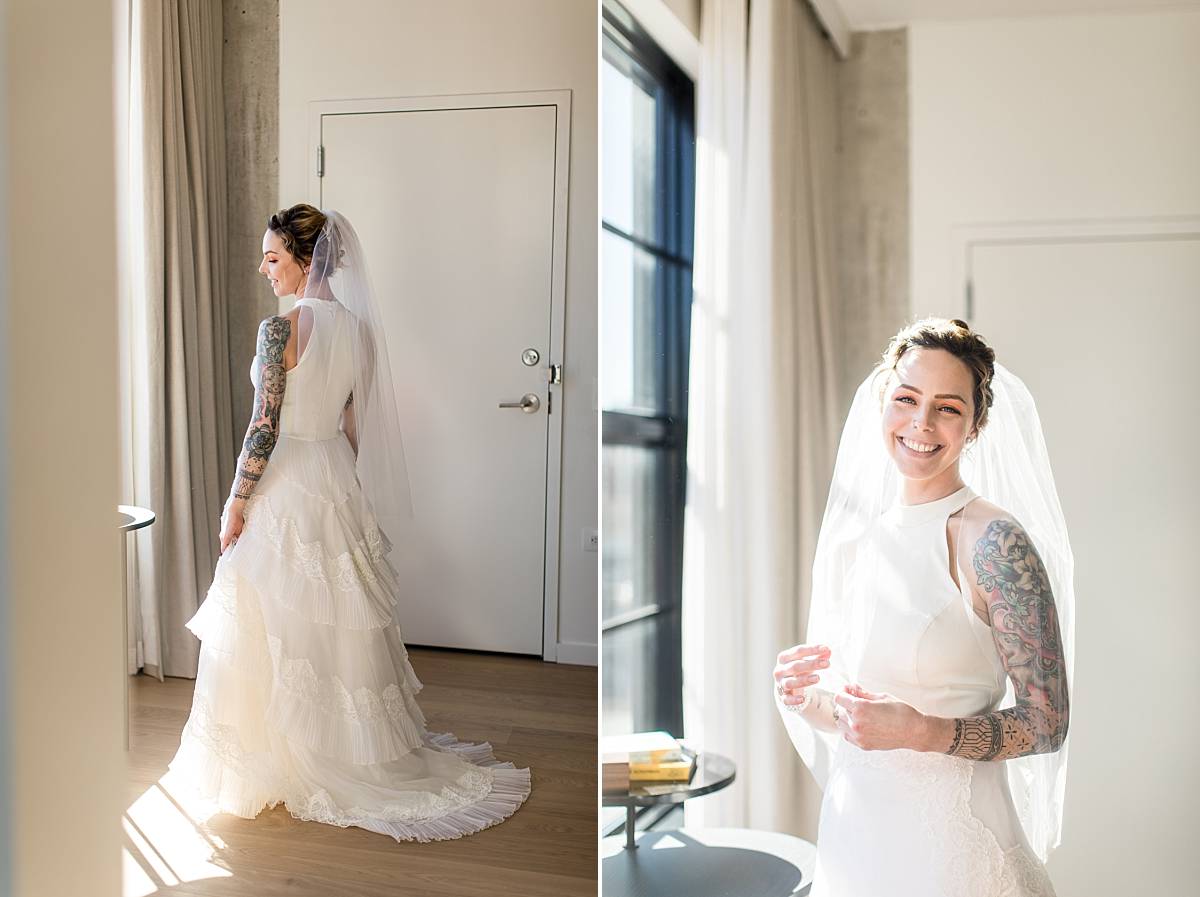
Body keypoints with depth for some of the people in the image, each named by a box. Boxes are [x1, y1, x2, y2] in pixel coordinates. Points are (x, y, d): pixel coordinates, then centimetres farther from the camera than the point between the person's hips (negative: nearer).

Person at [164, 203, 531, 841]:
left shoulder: (279, 330, -17)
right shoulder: (356, 327, 3)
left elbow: (264, 428, -18)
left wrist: (235, 504, -9)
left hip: (284, 485, -7)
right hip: (338, 480, 7)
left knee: (279, 629, 6)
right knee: (342, 623, 16)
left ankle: (283, 762, 18)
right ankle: (358, 747, 27)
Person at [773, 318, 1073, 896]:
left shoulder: (991, 539, -15)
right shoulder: (856, 539, 2)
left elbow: (1046, 723, -13)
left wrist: (921, 731, -26)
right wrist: (803, 695, -8)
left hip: (949, 845, -5)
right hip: (852, 831, 6)